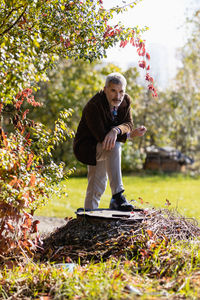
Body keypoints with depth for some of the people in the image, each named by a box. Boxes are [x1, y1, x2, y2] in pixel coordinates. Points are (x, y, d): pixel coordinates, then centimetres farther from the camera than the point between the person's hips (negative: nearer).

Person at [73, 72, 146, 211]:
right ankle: (118, 197, -37)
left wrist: (116, 130, -37)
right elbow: (101, 136, -30)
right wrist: (130, 135, -36)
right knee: (114, 147, -35)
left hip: (103, 148, 8)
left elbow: (129, 125, -13)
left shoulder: (126, 101, -6)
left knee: (97, 189, 15)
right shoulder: (93, 106, -27)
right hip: (86, 147, -7)